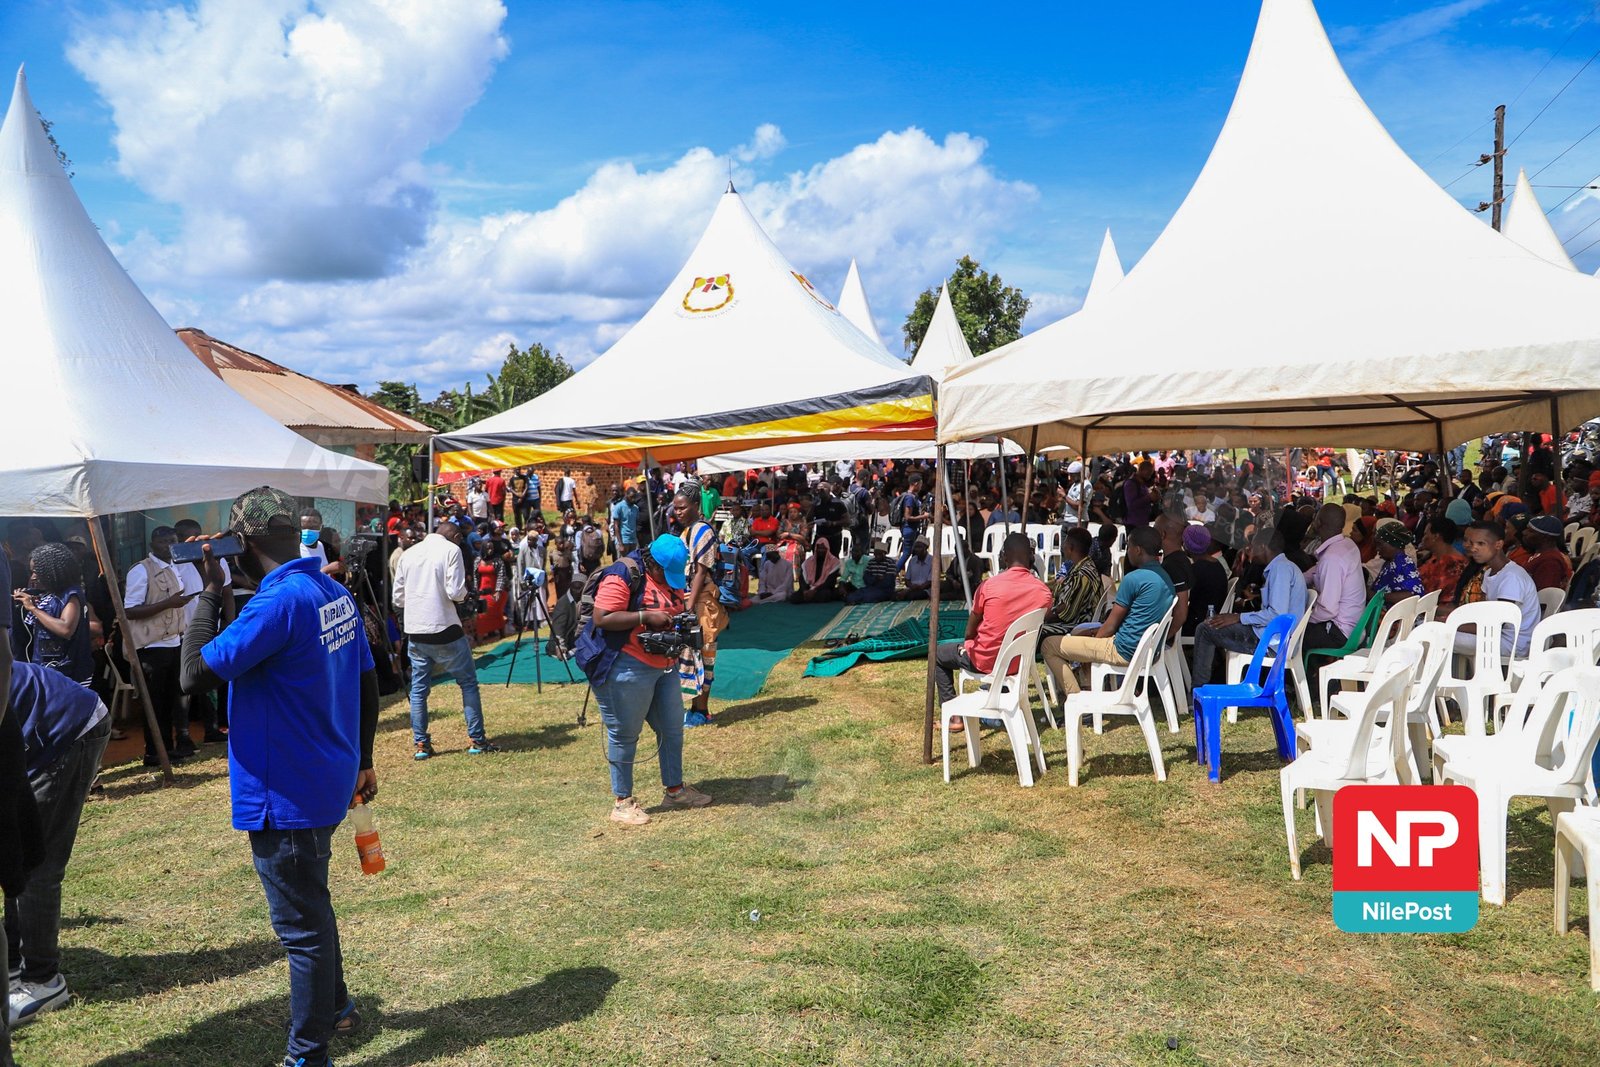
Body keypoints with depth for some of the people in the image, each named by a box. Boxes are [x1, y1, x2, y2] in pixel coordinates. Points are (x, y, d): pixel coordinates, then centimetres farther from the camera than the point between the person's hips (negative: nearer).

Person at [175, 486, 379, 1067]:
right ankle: (335, 1005, 43)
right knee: (310, 904, 26)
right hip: (329, 781, 9)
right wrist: (361, 762, 21)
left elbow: (195, 674, -21)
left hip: (286, 797, -9)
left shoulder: (278, 602, -22)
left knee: (301, 924, 4)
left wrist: (210, 590, -13)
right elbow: (368, 684, 11)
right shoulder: (336, 593, 4)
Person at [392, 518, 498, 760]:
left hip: (414, 631, 5)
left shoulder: (409, 553, 11)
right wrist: (464, 592, 7)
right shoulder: (451, 550, -5)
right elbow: (455, 592, -14)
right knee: (468, 682, 7)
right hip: (444, 629, -5)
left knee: (418, 688, 12)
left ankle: (420, 744, 12)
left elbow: (397, 597, 12)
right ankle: (476, 740, 9)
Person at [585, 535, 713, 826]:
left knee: (672, 728, 16)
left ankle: (674, 790, 31)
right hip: (628, 668, -9)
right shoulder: (623, 576, -18)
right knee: (625, 734, 2)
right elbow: (601, 618, -24)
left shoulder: (671, 578, 9)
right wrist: (646, 617, -26)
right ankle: (623, 802, 14)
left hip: (664, 666, 9)